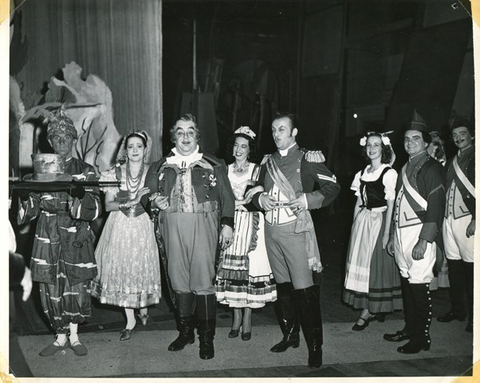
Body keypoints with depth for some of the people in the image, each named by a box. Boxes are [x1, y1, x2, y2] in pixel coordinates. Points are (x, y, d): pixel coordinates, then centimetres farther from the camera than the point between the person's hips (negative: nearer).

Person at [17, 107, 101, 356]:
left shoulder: (85, 171, 5)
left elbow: (94, 210, -5)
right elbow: (32, 208, 8)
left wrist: (80, 196, -26)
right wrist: (24, 194, -13)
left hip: (76, 237, -1)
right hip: (48, 237, 2)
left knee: (77, 286, 0)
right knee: (51, 288, 3)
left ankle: (73, 335, 19)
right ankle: (61, 337, 19)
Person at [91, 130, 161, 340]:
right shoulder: (114, 173, 3)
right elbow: (108, 205, -2)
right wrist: (131, 202, -15)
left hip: (143, 228, -1)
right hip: (120, 228, 1)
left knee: (143, 268, 3)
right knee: (121, 269, 2)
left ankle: (143, 307, 33)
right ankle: (130, 320, 13)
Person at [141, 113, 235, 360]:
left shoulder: (214, 165, 10)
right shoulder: (160, 167, 16)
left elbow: (226, 196, 8)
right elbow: (146, 195, 15)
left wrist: (227, 224, -3)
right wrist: (153, 201, -8)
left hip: (203, 225, -3)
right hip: (172, 226, 3)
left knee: (203, 280, -7)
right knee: (179, 280, 6)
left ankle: (207, 337, 1)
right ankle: (185, 332, 18)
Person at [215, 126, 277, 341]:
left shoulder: (257, 171, 2)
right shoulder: (225, 170, 10)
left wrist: (258, 190, -22)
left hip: (250, 224, -2)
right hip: (230, 224, 2)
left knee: (249, 269, -3)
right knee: (230, 268, 1)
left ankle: (247, 319, 8)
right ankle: (236, 318, 13)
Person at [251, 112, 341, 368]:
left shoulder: (307, 160, -5)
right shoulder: (268, 161, 12)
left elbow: (332, 186, -7)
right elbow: (256, 190, 20)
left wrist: (307, 199, -20)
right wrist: (260, 198, -2)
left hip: (295, 229, -6)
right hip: (271, 229, 6)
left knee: (303, 288, -9)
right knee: (282, 285, 14)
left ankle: (314, 345, 0)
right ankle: (290, 335, 28)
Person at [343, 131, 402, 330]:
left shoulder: (389, 173, -8)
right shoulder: (362, 174, 11)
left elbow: (391, 205, -11)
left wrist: (387, 232, -16)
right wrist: (355, 226, 8)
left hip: (379, 221, -6)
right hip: (362, 222, 6)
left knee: (376, 265, 0)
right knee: (361, 264, 7)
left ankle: (367, 312, 6)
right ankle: (373, 310, 19)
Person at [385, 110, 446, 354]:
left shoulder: (432, 168, -7)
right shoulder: (405, 169, 18)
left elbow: (435, 207, -15)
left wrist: (424, 241, -20)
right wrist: (392, 236, 19)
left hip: (419, 234, -8)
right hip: (401, 233, 8)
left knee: (419, 286, -5)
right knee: (406, 283, 13)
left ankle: (422, 338, 4)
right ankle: (410, 329, 25)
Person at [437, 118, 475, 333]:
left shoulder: (475, 158, -4)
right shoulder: (453, 160, 18)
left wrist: (475, 219, -17)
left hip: (467, 218, -7)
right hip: (449, 218, 7)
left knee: (470, 267, -6)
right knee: (453, 265, 11)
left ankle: (473, 317, 0)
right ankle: (457, 309, 22)